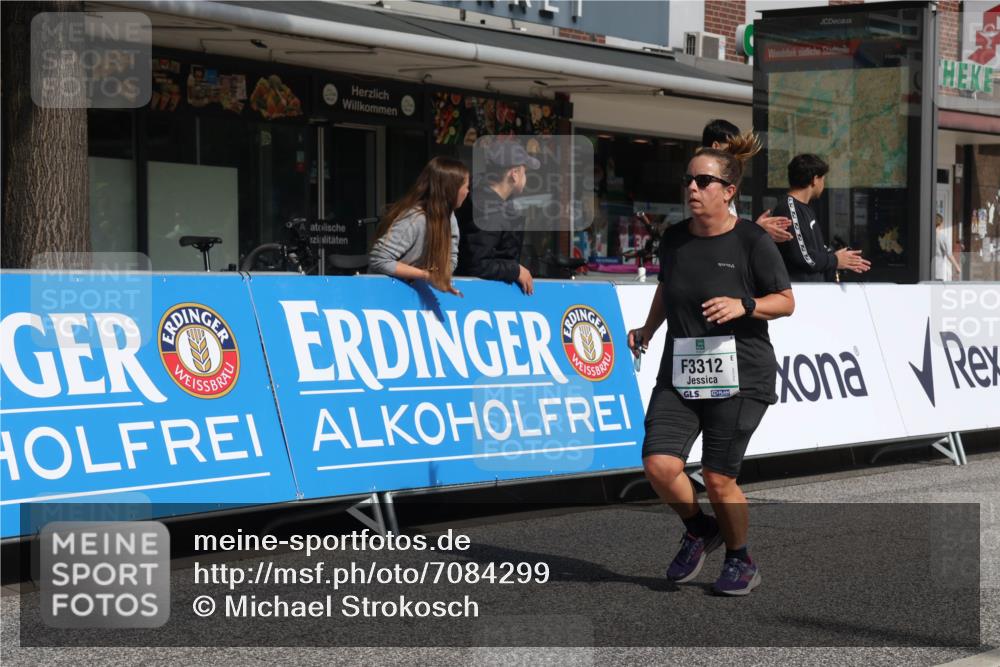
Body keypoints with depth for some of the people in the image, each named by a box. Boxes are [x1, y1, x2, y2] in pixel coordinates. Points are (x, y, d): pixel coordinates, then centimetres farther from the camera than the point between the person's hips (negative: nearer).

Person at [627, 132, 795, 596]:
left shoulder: (752, 241, -7)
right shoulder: (674, 238, 7)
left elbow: (786, 302, -2)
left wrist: (744, 306, -17)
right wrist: (647, 330, 21)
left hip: (739, 376, -4)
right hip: (679, 373, 4)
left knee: (719, 478, -3)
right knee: (658, 464, -11)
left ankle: (740, 561, 23)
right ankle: (699, 530, 19)